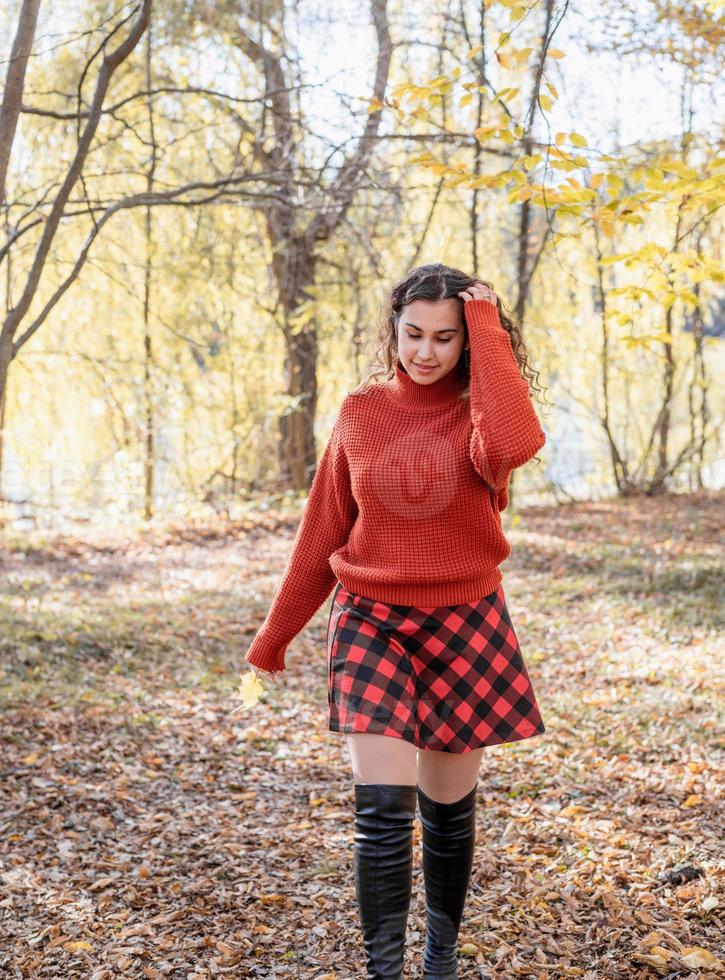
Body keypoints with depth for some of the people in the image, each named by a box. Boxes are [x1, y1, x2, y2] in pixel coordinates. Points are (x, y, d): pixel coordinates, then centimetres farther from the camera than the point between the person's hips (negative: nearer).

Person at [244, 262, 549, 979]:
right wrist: (274, 636, 11)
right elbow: (322, 532, 8)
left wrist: (488, 332, -18)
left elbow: (515, 445, -29)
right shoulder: (361, 413, 3)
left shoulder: (481, 411, -2)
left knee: (448, 810, 12)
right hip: (371, 623, 0)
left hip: (464, 625, 0)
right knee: (383, 810, -11)